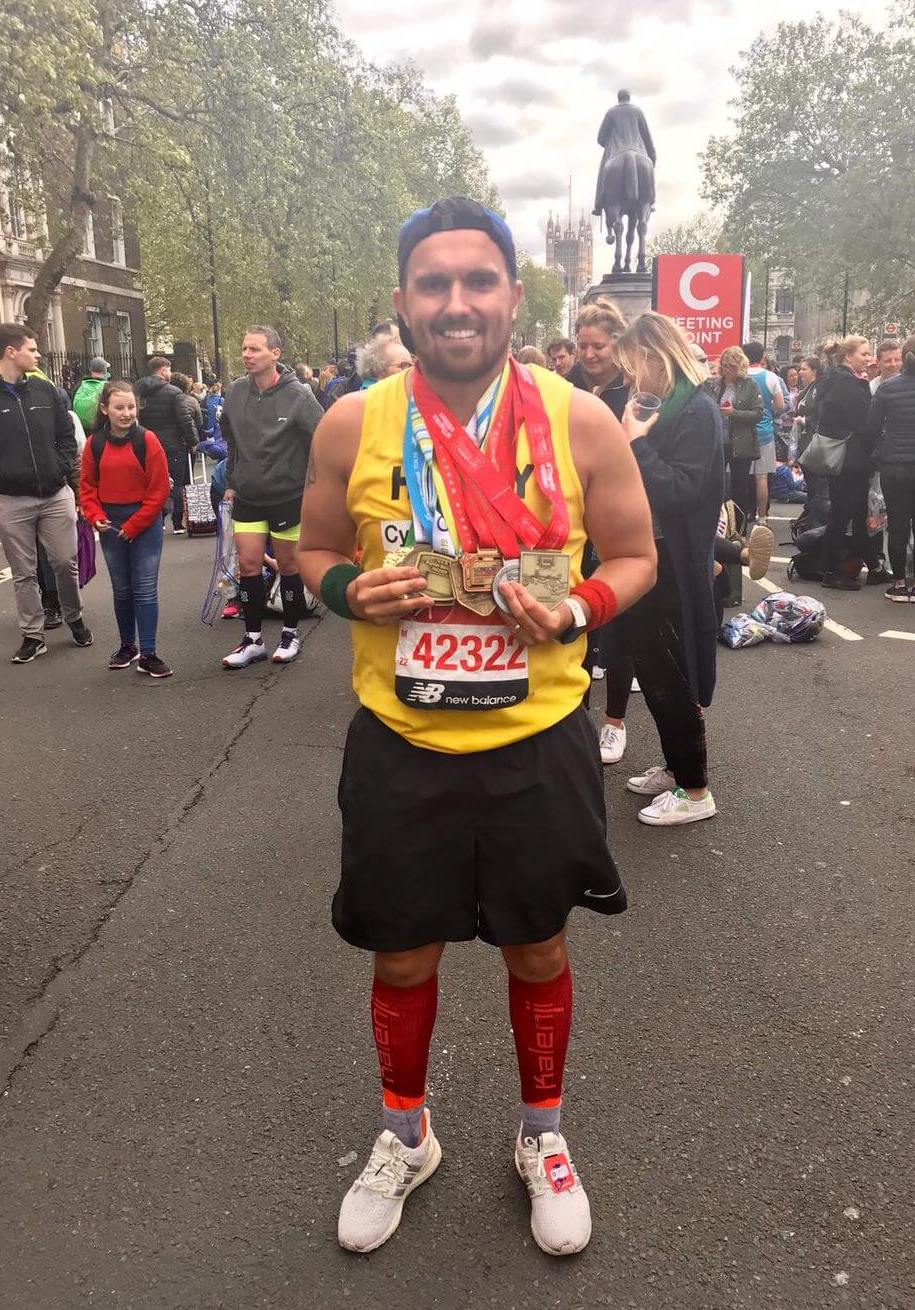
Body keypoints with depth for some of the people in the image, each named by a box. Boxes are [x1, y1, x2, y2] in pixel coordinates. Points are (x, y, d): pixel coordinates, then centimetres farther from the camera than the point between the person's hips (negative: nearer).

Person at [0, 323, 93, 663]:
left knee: (66, 563, 7)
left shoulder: (44, 390, 6)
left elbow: (66, 435, 11)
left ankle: (75, 619, 28)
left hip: (56, 494, 2)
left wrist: (65, 473, 0)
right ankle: (33, 635, 17)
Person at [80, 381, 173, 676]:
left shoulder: (147, 440, -8)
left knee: (145, 589, -2)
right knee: (121, 589, 13)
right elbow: (88, 486, 8)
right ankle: (128, 646, 26)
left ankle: (147, 654, 1)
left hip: (145, 523, -3)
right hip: (110, 525, 3)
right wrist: (95, 516, -10)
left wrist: (133, 525, -11)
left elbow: (159, 489, -9)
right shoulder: (95, 444, 1)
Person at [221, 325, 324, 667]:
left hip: (288, 497, -4)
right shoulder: (236, 391, 0)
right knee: (248, 565, 2)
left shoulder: (298, 395, -13)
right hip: (247, 498, 4)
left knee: (288, 566, 7)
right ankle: (253, 639, 14)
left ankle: (290, 634, 24)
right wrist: (231, 482, 14)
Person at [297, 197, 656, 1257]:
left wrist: (576, 614, -18)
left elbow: (635, 558, 2)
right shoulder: (352, 424, -6)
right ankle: (405, 1134, 45)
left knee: (537, 948, 17)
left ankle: (542, 1135, 45)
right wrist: (349, 592, -15)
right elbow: (316, 551, 7)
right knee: (402, 954, 16)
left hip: (538, 740, 0)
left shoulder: (580, 421, -8)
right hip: (399, 742, 1)